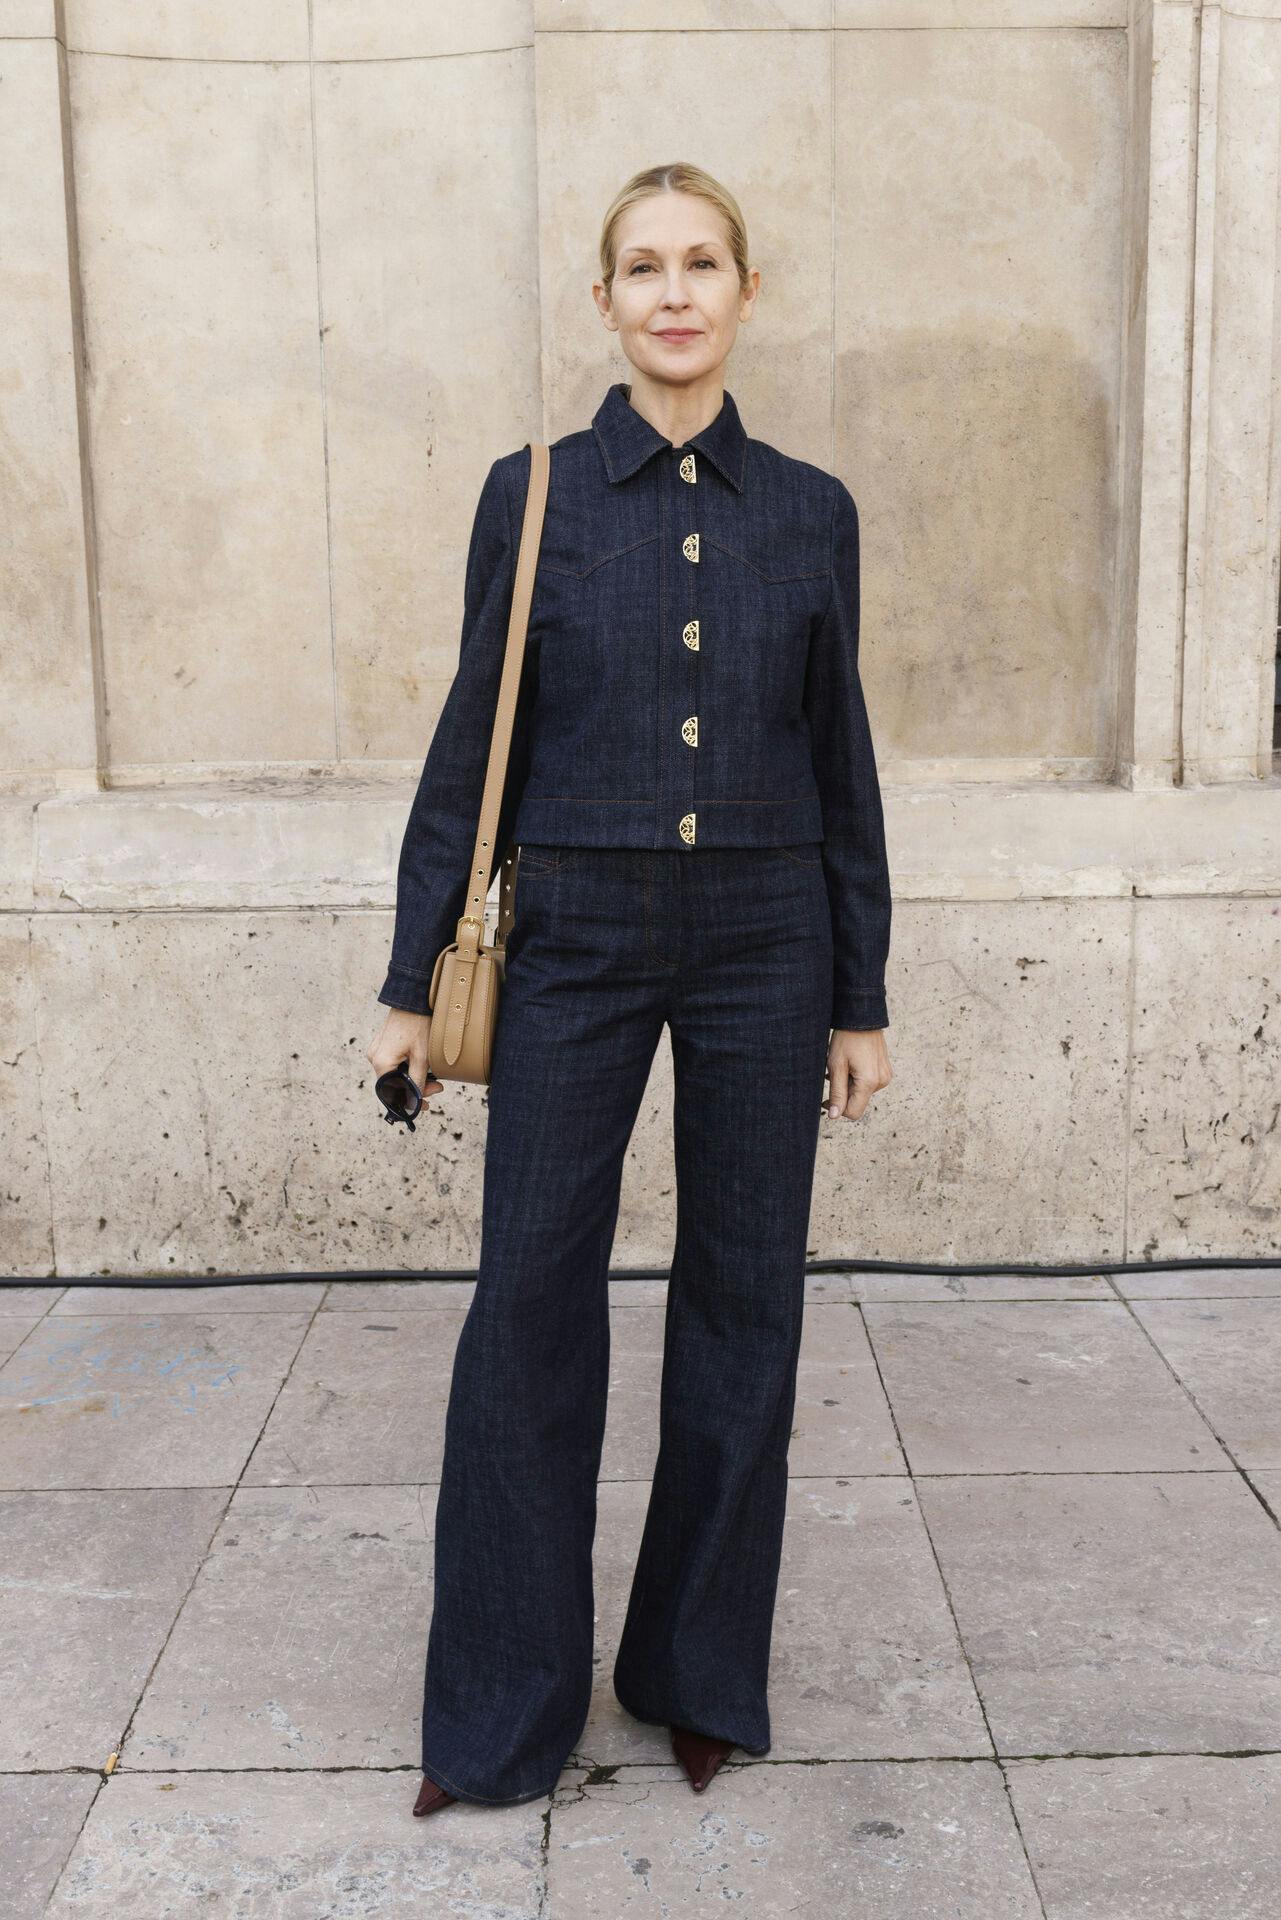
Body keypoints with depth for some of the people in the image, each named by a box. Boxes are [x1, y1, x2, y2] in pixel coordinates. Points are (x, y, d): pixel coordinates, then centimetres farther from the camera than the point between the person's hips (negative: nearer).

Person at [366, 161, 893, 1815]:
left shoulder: (809, 511, 4)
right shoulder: (534, 493, 1)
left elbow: (841, 766, 7)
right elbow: (474, 744, 2)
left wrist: (861, 998, 6)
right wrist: (415, 978, 1)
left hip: (761, 945, 2)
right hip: (575, 941, -1)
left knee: (742, 1299, 8)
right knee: (531, 1298, 1)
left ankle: (703, 1672, 28)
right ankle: (502, 1708, 19)